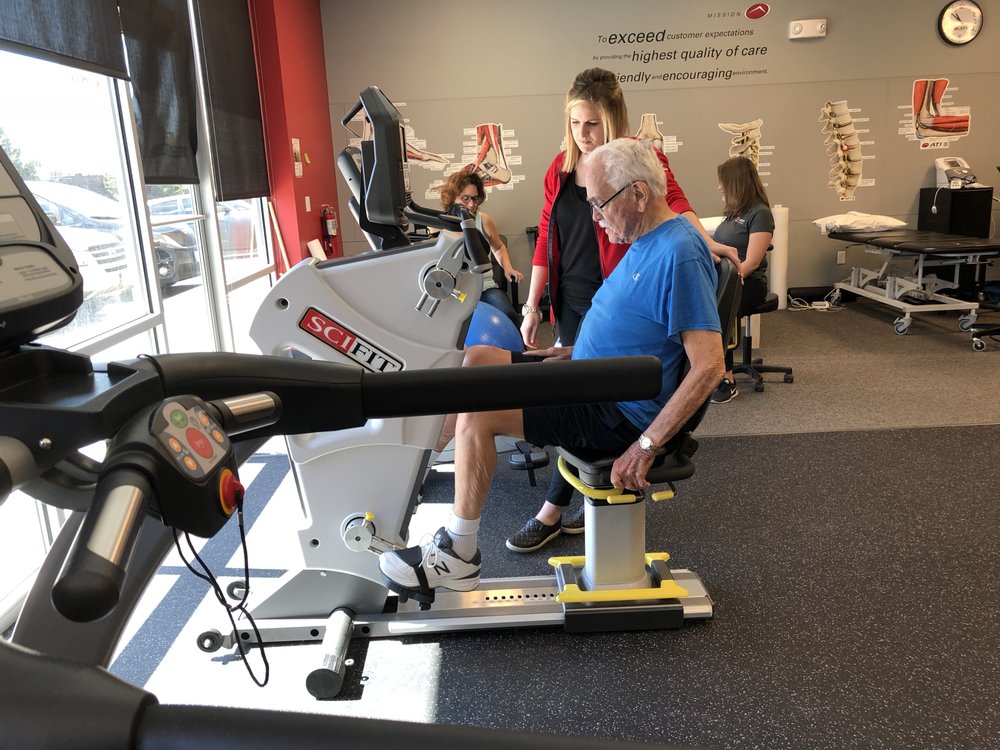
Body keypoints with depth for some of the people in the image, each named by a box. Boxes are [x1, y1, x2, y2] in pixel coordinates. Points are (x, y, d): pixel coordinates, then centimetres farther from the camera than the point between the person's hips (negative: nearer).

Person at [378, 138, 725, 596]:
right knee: (474, 360, 9)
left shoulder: (680, 254, -21)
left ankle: (460, 556, -4)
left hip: (617, 412, -10)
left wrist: (646, 446, -25)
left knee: (477, 411, -21)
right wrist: (576, 351, 11)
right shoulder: (647, 241, 9)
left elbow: (709, 366, -26)